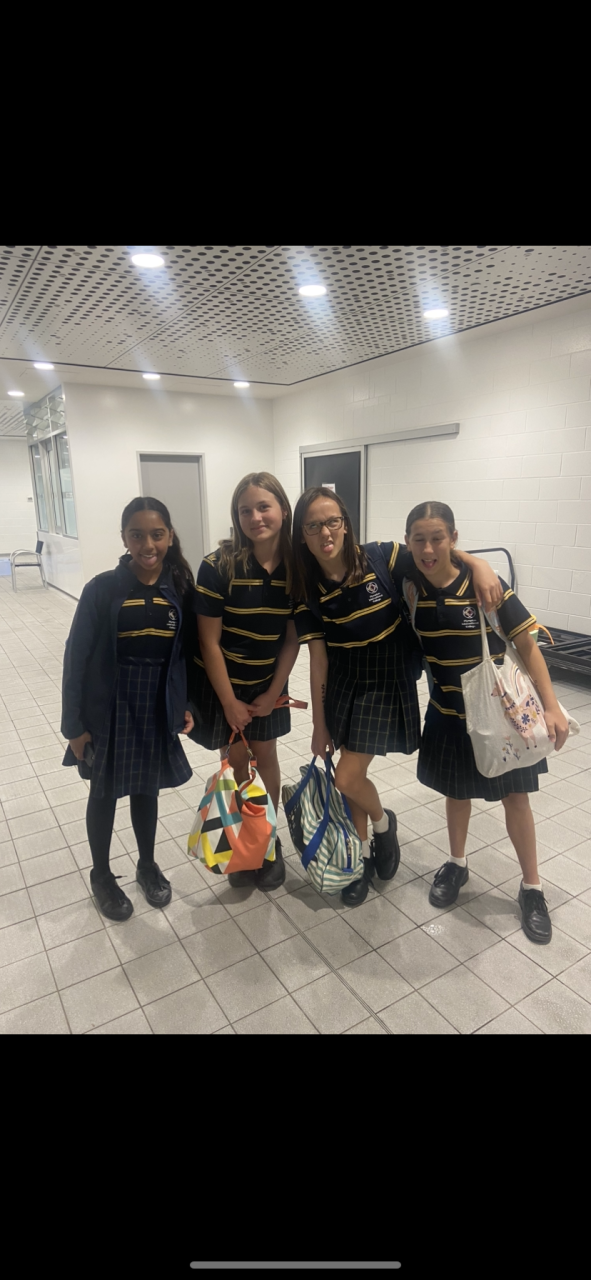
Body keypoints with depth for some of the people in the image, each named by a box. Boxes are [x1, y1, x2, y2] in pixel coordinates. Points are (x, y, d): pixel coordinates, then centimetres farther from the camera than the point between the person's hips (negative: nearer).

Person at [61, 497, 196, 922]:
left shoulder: (181, 589, -6)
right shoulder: (102, 589, -14)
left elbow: (187, 653, 3)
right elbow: (77, 658, -10)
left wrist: (188, 705, -1)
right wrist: (74, 723, -10)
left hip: (156, 710, 2)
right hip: (108, 710, -2)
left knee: (147, 789, 20)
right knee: (105, 793, 17)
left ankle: (148, 865, 43)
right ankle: (102, 875, 40)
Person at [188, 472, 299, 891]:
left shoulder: (296, 566, -10)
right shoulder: (219, 566, -21)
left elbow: (292, 637, -5)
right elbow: (209, 641, -16)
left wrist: (273, 693, -6)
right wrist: (230, 702, -12)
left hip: (268, 682, 3)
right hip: (220, 681, -2)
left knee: (265, 755, 11)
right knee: (236, 760, 9)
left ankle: (270, 840, 32)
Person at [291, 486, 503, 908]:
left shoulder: (380, 558, -16)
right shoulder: (308, 591, -8)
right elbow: (318, 659, -4)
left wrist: (478, 564, -25)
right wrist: (319, 725, 0)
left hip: (388, 684, -3)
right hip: (344, 685, 3)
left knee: (347, 779, -6)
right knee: (353, 775, 12)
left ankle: (383, 823, 29)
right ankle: (365, 858, 37)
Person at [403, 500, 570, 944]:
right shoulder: (411, 588, -10)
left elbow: (527, 644, -14)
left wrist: (551, 707, -16)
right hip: (448, 712, 3)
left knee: (515, 796, 9)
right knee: (457, 791, 18)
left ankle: (532, 888, 30)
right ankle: (457, 865, 41)